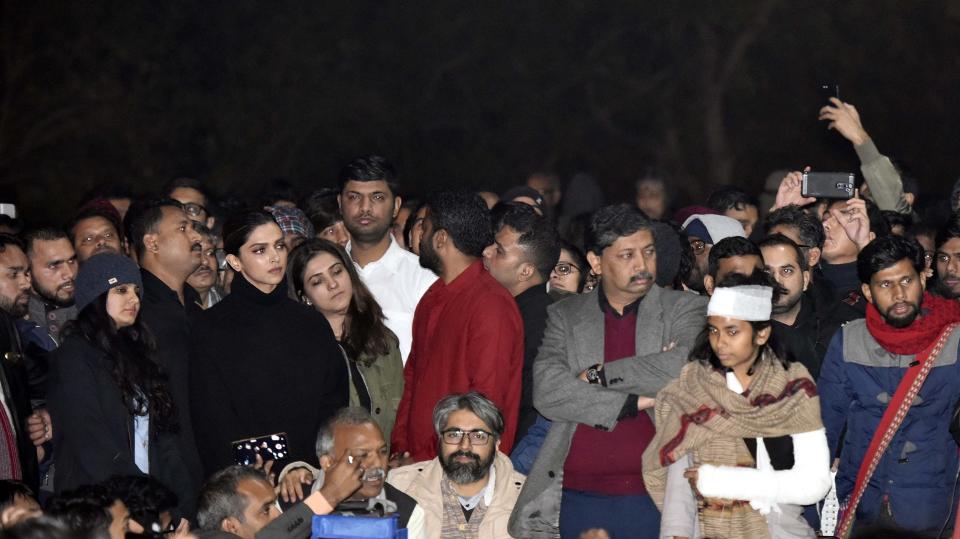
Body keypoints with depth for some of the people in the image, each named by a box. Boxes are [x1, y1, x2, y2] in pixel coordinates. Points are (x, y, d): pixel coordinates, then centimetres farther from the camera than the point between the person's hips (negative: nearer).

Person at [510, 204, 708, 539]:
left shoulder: (684, 309, 6)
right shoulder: (564, 316, 10)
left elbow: (684, 369, -13)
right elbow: (547, 392, -4)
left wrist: (598, 375, -6)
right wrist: (634, 401, -10)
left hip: (654, 497, -1)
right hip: (577, 499, 2)